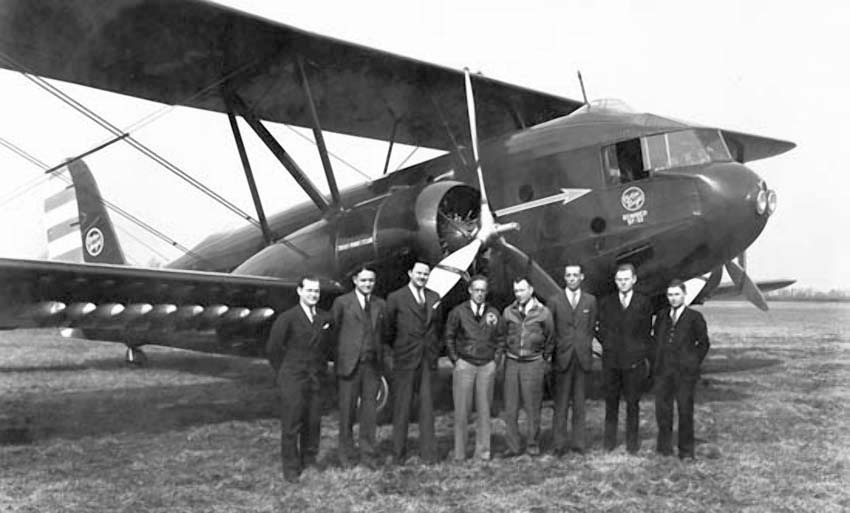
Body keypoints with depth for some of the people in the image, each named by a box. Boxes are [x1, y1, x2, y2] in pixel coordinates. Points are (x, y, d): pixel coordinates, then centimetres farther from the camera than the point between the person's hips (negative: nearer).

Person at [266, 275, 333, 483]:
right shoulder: (287, 318, -7)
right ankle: (290, 467, 8)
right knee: (291, 424, -1)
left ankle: (309, 461, 20)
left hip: (315, 379, 4)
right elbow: (273, 348, -2)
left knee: (313, 423, 5)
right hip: (292, 380, -4)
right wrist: (285, 372, 3)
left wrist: (322, 368, 11)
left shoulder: (325, 318, 7)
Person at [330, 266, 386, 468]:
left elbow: (382, 334, 13)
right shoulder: (342, 302, 0)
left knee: (370, 410, 5)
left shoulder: (380, 304, 11)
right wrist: (336, 358, -2)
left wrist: (381, 358, 5)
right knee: (347, 410, 4)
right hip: (349, 363, -3)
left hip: (372, 364, 3)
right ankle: (346, 454, 18)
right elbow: (333, 331, 1)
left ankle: (367, 454, 16)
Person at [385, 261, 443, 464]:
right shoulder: (395, 298, -2)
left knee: (427, 405, 5)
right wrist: (388, 355, 7)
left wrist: (435, 352, 13)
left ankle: (428, 451, 13)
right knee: (401, 406, 4)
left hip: (428, 360, 3)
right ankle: (398, 453, 14)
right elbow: (388, 330, 4)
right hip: (405, 359, -3)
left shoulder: (434, 298, 11)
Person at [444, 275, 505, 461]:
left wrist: (496, 359, 6)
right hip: (464, 364, -2)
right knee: (462, 410, -1)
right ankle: (459, 452, 7)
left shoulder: (493, 313, 7)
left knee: (484, 409, 5)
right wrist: (455, 360, 0)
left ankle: (483, 450, 14)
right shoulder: (458, 312, 0)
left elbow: (500, 339, 15)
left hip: (487, 366, 2)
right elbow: (449, 338, 5)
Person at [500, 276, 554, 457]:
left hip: (533, 363, -2)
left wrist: (544, 358, 10)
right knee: (510, 407, 3)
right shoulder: (508, 312, 3)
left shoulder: (543, 312, -2)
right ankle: (513, 446, 12)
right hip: (511, 362, 2)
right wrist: (506, 353, 12)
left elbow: (549, 338, 10)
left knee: (532, 407, 4)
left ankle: (533, 445, 18)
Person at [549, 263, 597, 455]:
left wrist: (586, 349, 2)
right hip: (562, 358, -1)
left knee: (579, 402, 6)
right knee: (561, 403, 1)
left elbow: (591, 328, 9)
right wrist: (553, 353, 0)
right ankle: (559, 444, 6)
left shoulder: (590, 301, 8)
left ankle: (578, 442, 13)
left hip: (582, 358, 1)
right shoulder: (554, 301, 3)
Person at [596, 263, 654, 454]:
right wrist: (608, 344, 0)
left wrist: (647, 356, 1)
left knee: (633, 402, 5)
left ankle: (632, 441, 16)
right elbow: (601, 331, 12)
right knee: (611, 401, 8)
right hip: (611, 360, 2)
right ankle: (609, 439, 18)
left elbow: (647, 333, 5)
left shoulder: (643, 303, 3)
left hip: (634, 360, -1)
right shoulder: (606, 303, 8)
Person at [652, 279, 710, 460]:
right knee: (662, 408, 4)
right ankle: (664, 446, 17)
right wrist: (657, 360, 11)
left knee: (685, 409, 1)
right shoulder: (661, 316, 11)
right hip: (663, 370, 4)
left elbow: (703, 343, 4)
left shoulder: (694, 317, -2)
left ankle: (686, 450, 12)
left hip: (684, 371, -3)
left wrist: (693, 363, 0)